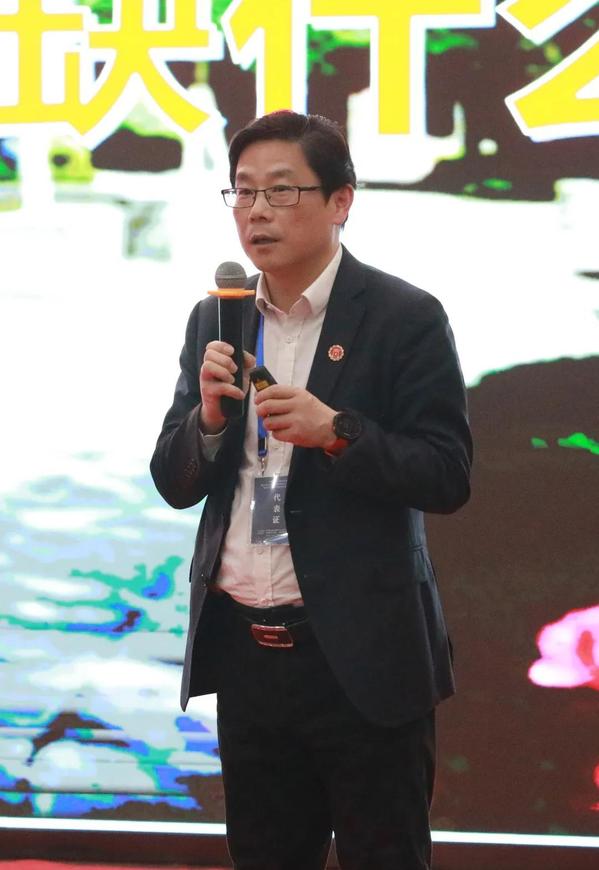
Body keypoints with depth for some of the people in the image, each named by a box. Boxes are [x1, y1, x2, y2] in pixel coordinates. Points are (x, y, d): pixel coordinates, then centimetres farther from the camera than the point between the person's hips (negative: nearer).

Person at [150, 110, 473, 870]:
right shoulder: (216, 322, 9)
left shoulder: (404, 317, -7)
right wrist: (210, 414, -11)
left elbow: (447, 478, -10)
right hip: (245, 652, 5)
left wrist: (335, 430, -23)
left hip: (362, 657, -5)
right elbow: (175, 484, 9)